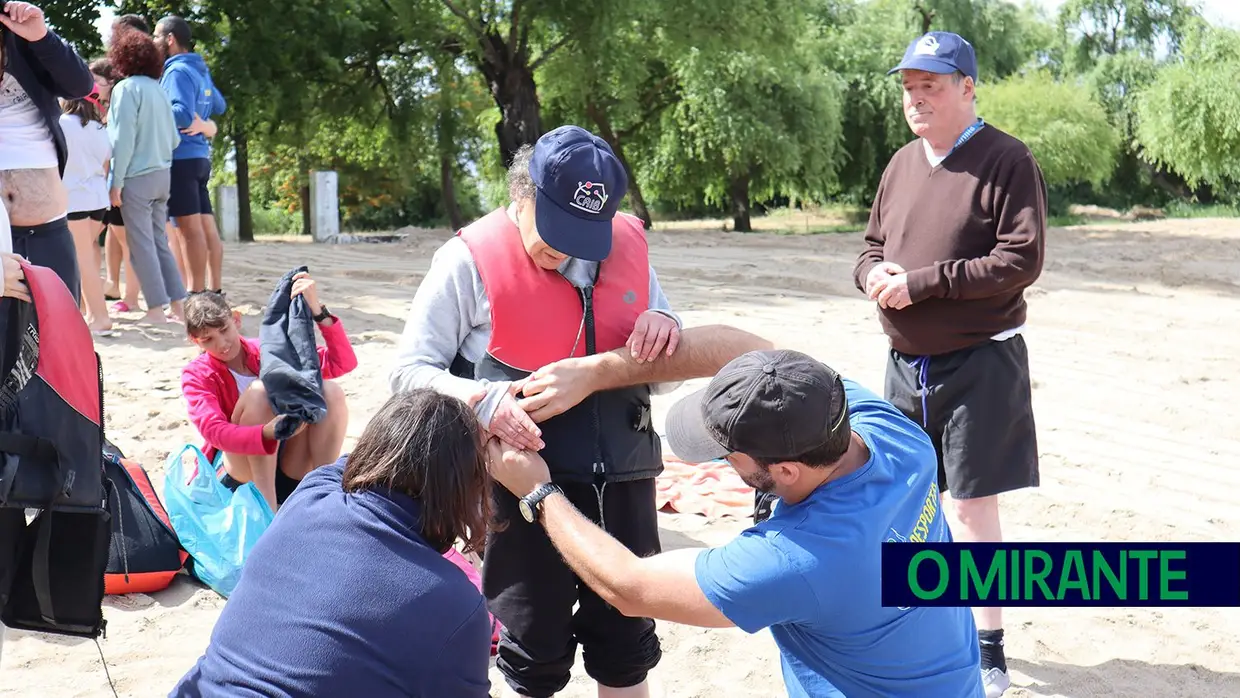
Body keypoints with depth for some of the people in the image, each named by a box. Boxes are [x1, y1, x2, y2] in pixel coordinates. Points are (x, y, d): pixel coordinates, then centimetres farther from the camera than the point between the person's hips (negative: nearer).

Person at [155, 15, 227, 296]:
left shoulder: (178, 71, -10)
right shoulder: (201, 71, 17)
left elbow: (183, 115, -21)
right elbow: (220, 106, 31)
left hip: (181, 158, -9)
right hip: (199, 157, 9)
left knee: (189, 227, -10)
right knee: (205, 226, 7)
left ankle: (196, 295, -11)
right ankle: (214, 291, 8)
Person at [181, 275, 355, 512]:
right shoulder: (196, 375, -3)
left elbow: (344, 363, -5)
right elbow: (214, 432, -23)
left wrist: (318, 310, -18)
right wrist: (268, 433, -42)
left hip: (290, 477, 3)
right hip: (238, 479, -2)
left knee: (330, 391, -20)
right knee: (259, 391, -27)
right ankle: (267, 509, -35)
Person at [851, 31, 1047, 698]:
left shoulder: (1006, 161, -10)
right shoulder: (901, 164, 10)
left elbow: (1022, 260, -18)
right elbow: (871, 247, 17)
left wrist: (922, 280, -21)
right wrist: (873, 273, -8)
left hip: (979, 362, -7)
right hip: (906, 363, 7)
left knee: (972, 508, -3)